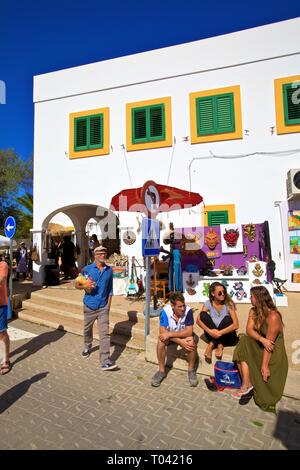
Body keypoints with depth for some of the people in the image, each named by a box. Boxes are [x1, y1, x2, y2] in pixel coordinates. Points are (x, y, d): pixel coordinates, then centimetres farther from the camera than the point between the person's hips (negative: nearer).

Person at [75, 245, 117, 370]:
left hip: (103, 307, 0)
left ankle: (105, 361, -6)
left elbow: (110, 288, 9)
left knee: (104, 333, -8)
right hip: (89, 306, 0)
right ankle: (87, 347, 51)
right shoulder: (87, 269, -7)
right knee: (87, 329, 22)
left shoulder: (109, 270, 1)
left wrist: (109, 303, 5)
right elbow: (76, 284, 0)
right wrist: (84, 286, -21)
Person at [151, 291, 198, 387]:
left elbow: (189, 332, -29)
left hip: (184, 334, 0)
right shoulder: (165, 311, -27)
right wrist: (180, 341, -36)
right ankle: (161, 370, -8)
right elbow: (162, 331, -28)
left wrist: (169, 334, -36)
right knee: (161, 340, -30)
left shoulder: (188, 310, -28)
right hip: (170, 335, 1)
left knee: (192, 341, -32)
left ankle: (191, 370, -6)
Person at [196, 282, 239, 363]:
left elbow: (236, 325, -23)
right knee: (203, 315, -21)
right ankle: (219, 345, -19)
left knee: (227, 318, -30)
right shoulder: (208, 303, -7)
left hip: (227, 336, -2)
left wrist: (220, 333, -33)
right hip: (213, 335, 2)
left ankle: (212, 344, -16)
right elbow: (198, 320, -16)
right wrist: (209, 331, -33)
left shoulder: (228, 304, -13)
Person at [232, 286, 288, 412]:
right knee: (243, 341, -19)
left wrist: (264, 365, -24)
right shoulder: (253, 311, 2)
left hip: (273, 353, -6)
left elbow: (269, 342, -24)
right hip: (259, 347, 6)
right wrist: (261, 339, -28)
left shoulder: (273, 317, -22)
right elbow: (249, 329, -7)